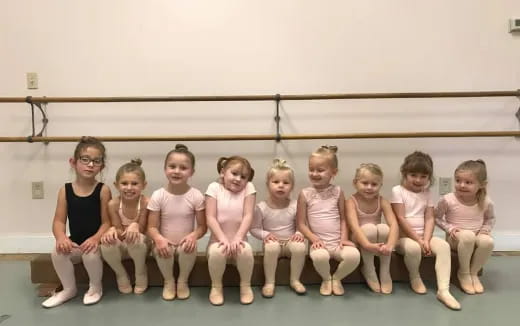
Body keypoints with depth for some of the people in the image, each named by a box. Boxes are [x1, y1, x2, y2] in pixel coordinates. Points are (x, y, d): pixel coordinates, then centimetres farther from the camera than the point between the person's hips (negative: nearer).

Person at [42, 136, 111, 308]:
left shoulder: (103, 190, -10)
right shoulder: (65, 190, -2)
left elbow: (107, 221, -11)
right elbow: (59, 220, -4)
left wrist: (95, 238, -28)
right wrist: (61, 237, -24)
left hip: (95, 242, -3)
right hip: (74, 243, 3)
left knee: (90, 254, -31)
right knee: (58, 252, -24)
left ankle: (96, 287, 2)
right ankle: (69, 289, 5)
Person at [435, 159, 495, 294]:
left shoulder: (486, 202, -9)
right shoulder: (448, 200, -17)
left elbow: (490, 218, 12)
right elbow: (437, 217, -2)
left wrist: (485, 229, -7)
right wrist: (449, 228, -17)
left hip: (476, 237, 3)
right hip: (456, 238, -2)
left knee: (488, 241, -32)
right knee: (468, 236, -37)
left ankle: (473, 273, -7)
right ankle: (463, 273, -13)